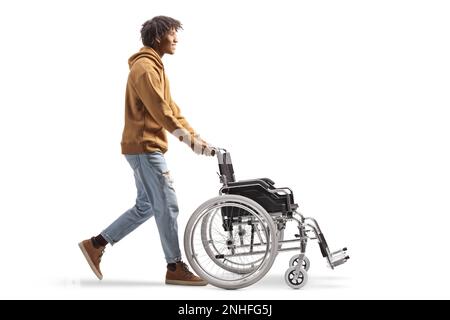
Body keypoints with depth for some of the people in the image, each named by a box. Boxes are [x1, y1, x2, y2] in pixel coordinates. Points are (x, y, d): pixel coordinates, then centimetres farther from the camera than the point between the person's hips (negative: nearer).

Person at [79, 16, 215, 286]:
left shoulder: (154, 66, 19)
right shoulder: (145, 67, -14)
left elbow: (171, 108, 17)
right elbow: (161, 112, -21)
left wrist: (196, 136, 8)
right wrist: (191, 141, -20)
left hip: (146, 147, 10)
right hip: (144, 147, -10)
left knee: (146, 206, 14)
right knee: (167, 206, -6)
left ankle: (96, 244, 19)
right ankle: (176, 268, 2)